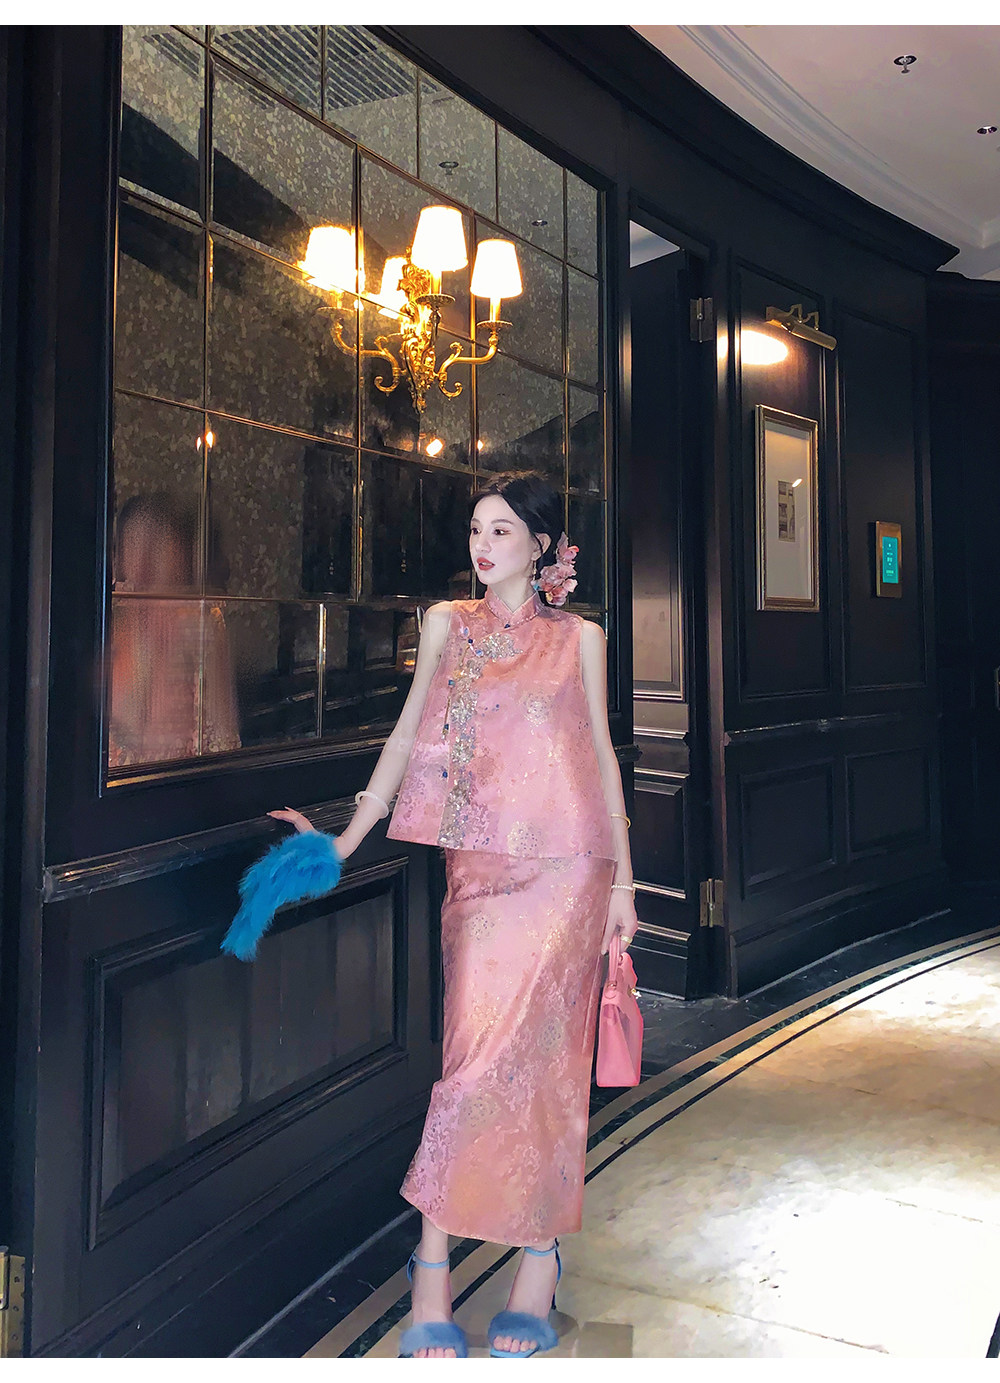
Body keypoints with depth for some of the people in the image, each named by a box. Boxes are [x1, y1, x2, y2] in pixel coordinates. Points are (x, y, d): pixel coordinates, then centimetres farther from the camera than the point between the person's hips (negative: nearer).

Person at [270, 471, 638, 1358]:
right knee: (471, 1047, -2)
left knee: (538, 1053, -2)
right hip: (477, 861, 1)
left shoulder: (580, 637, 8)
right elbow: (409, 736, 11)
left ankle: (538, 1256, 15)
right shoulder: (447, 624, 11)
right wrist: (346, 839, 5)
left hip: (566, 864, -1)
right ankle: (433, 1276, 9)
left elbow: (602, 755, 8)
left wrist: (623, 880, 5)